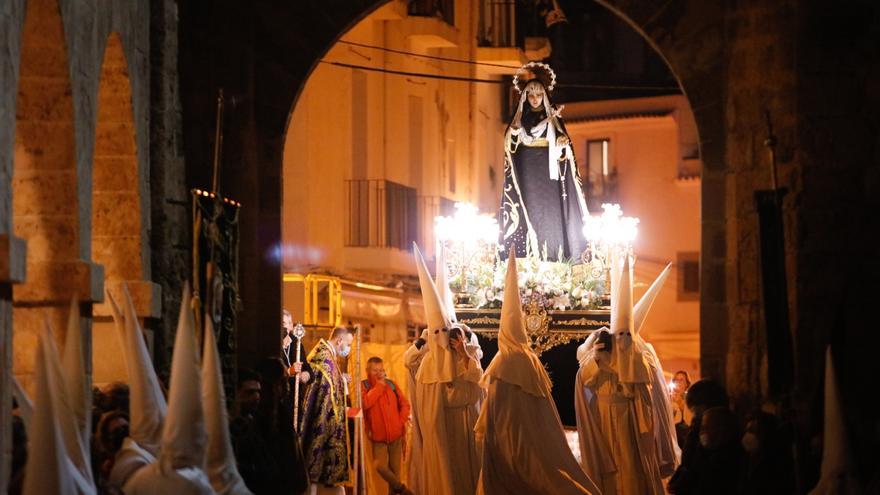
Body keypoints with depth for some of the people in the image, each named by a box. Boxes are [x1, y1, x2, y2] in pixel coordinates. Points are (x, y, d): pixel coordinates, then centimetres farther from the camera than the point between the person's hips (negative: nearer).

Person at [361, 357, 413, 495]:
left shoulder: (391, 384, 5)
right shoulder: (364, 386, -3)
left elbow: (405, 404, 10)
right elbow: (365, 403, -22)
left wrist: (401, 421, -4)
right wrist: (378, 386, -15)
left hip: (395, 435, 3)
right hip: (378, 436, -3)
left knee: (394, 469, 5)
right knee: (380, 466, -19)